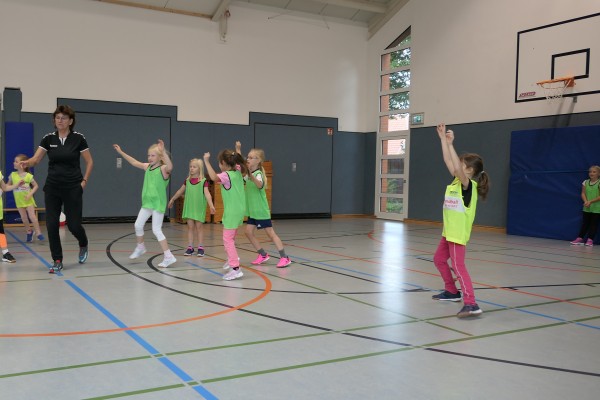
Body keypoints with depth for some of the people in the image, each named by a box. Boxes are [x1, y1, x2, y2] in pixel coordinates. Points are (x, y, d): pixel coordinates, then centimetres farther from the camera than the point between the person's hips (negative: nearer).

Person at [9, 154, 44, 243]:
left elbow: (36, 186, -4)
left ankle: (38, 233, 0)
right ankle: (29, 232, 27)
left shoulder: (28, 176, -11)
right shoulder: (13, 175, -2)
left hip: (28, 200, -3)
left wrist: (30, 194, -15)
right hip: (19, 201, 3)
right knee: (24, 218, 8)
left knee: (32, 216, -10)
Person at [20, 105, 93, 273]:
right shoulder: (48, 139, 2)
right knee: (51, 224, -3)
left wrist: (84, 180, -5)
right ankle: (57, 261, 10)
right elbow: (35, 159, -4)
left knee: (73, 224, -1)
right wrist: (26, 163, -25)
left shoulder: (78, 138, -5)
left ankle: (83, 245, 33)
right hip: (52, 188, 3)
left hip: (73, 188, -3)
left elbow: (89, 162, 2)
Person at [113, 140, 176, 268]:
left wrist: (163, 151, -48)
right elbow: (134, 162, 22)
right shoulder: (147, 167, 9)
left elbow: (170, 166, -37)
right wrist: (121, 152, 23)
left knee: (156, 230, -8)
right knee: (138, 225, 12)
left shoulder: (163, 169, -14)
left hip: (158, 204, -7)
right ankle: (140, 247, 37)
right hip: (147, 203, 7)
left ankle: (168, 256, -2)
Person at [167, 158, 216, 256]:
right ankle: (190, 247, 9)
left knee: (198, 227, 1)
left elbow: (207, 194, -15)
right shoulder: (187, 181, 6)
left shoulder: (203, 181, -7)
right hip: (189, 207, 4)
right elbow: (180, 191, 19)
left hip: (199, 208, -4)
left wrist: (211, 205, -27)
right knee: (190, 227, 5)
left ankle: (200, 247, 6)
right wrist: (172, 200, 27)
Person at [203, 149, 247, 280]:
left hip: (232, 212, -9)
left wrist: (206, 161, -31)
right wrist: (236, 153, 38)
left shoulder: (226, 175, -18)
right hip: (239, 210, 9)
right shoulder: (238, 172, 7)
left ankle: (235, 268, -15)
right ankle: (232, 258, 45)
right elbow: (239, 163, 30)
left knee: (228, 239, -9)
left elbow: (214, 177, -38)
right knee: (231, 237, 27)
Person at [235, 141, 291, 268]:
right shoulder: (249, 174, 7)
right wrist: (238, 151, 17)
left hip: (261, 211, -8)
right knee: (249, 232, 5)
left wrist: (251, 176, -57)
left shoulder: (258, 174, -17)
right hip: (252, 211, 8)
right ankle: (263, 255, 16)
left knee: (271, 233, -6)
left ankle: (284, 257, -2)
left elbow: (260, 185, -39)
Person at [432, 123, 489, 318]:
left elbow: (457, 167, -33)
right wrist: (443, 138, 7)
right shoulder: (456, 181, 7)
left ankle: (471, 304, -19)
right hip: (448, 231, 10)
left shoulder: (468, 184, -16)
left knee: (458, 266, -16)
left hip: (458, 233, -10)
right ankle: (452, 291, 36)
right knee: (439, 260, 22)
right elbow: (448, 161, 8)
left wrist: (450, 143, -31)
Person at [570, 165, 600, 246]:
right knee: (585, 223, 9)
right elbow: (583, 194, 3)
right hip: (586, 208, 4)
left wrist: (591, 201, -20)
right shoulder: (585, 182, 5)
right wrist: (586, 201, -15)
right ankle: (580, 238, 12)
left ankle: (590, 240, 6)